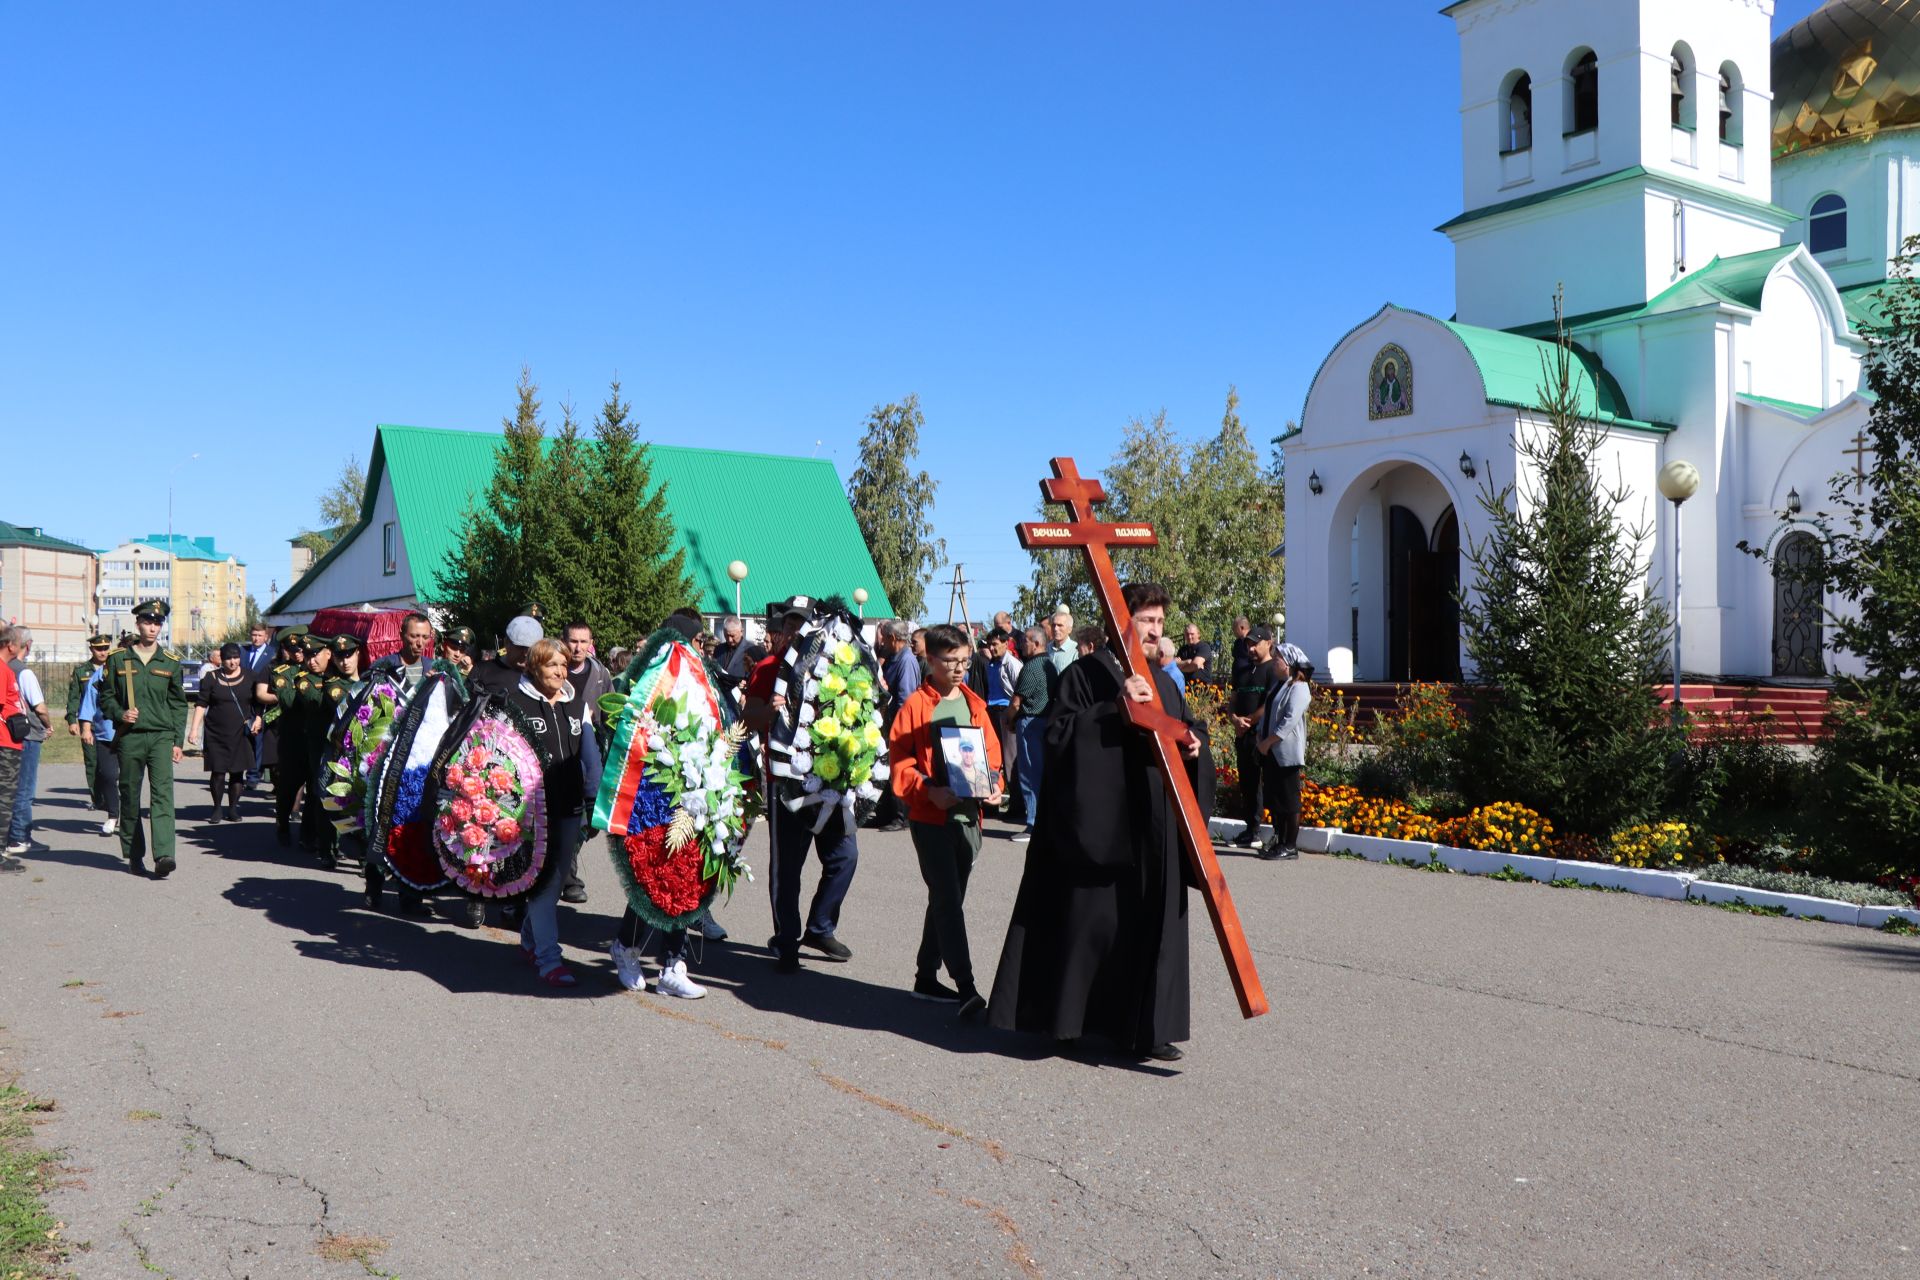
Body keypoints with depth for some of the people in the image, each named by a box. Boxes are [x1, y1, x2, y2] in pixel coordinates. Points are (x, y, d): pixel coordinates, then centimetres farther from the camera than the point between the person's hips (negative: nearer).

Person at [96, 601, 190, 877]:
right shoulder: (118, 658, 6)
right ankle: (134, 854, 21)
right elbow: (106, 696, 11)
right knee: (130, 796, 8)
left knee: (162, 793, -13)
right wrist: (119, 714, -10)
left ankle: (163, 855, -23)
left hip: (162, 736, -1)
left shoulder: (171, 662, 8)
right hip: (129, 737, 1)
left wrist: (178, 741, 4)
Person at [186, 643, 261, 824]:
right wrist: (194, 729, -6)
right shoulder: (211, 678, 2)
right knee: (218, 771, -2)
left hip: (240, 733, 1)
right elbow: (201, 704, 0)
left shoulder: (249, 677, 5)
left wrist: (258, 718, -1)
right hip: (216, 733, -1)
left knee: (237, 771, 2)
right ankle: (217, 808, 12)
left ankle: (233, 808, 12)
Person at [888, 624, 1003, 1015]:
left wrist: (994, 786, -4)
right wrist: (928, 790, -22)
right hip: (930, 817, -6)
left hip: (968, 815, 6)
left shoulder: (974, 705, 11)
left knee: (948, 899, 13)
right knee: (948, 900, -10)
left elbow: (992, 753, 15)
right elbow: (899, 761, -8)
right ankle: (965, 986, -12)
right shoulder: (916, 706, -5)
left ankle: (926, 976, 25)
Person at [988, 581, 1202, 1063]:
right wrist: (1115, 708, -22)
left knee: (1150, 924, 6)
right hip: (1095, 822, -6)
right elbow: (1058, 732, -15)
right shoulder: (1085, 673, -4)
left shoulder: (1162, 683, 15)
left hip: (1151, 830, 6)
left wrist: (1190, 746, 1)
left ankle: (1146, 1028, 16)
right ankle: (1058, 1016, 16)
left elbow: (1183, 733, 24)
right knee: (1084, 921, 0)